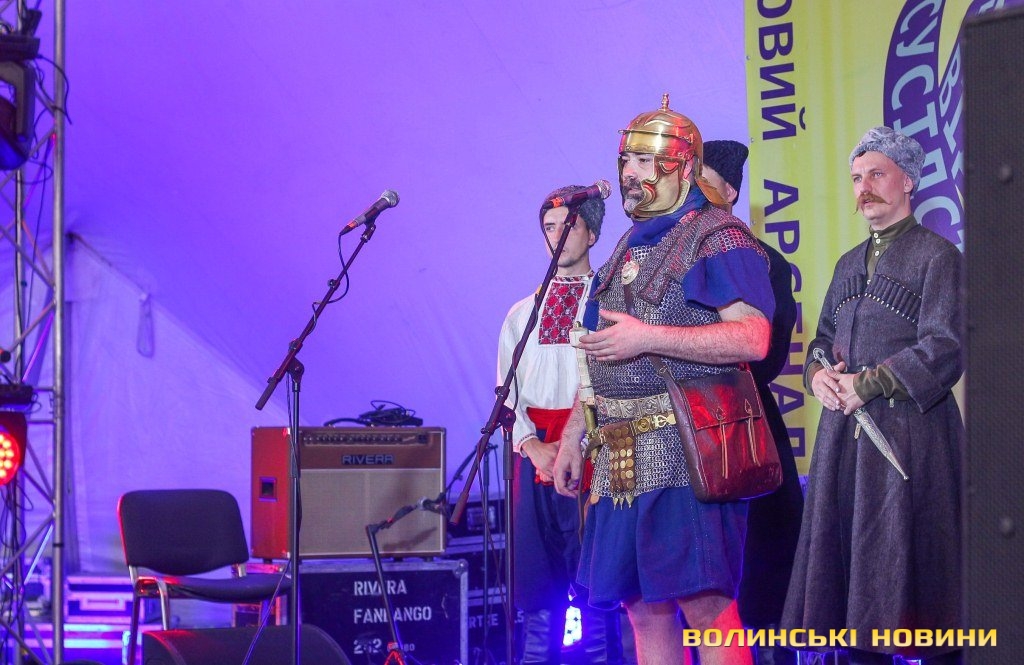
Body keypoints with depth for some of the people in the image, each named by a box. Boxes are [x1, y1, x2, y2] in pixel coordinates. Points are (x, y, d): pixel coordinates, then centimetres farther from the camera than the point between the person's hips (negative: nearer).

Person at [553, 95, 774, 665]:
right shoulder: (630, 247, 21)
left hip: (688, 454, -8)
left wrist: (646, 338, -20)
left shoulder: (717, 238, -6)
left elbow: (753, 337, -18)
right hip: (622, 461, 8)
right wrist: (572, 437, 19)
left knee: (706, 606, -10)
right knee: (643, 608, 8)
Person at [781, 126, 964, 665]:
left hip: (910, 433, -7)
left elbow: (944, 350, -12)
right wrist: (818, 375, 0)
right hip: (844, 432, 7)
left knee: (907, 562, -7)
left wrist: (865, 386, -13)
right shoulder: (849, 264, 20)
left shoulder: (937, 256, -3)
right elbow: (823, 340, 23)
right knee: (845, 556, 4)